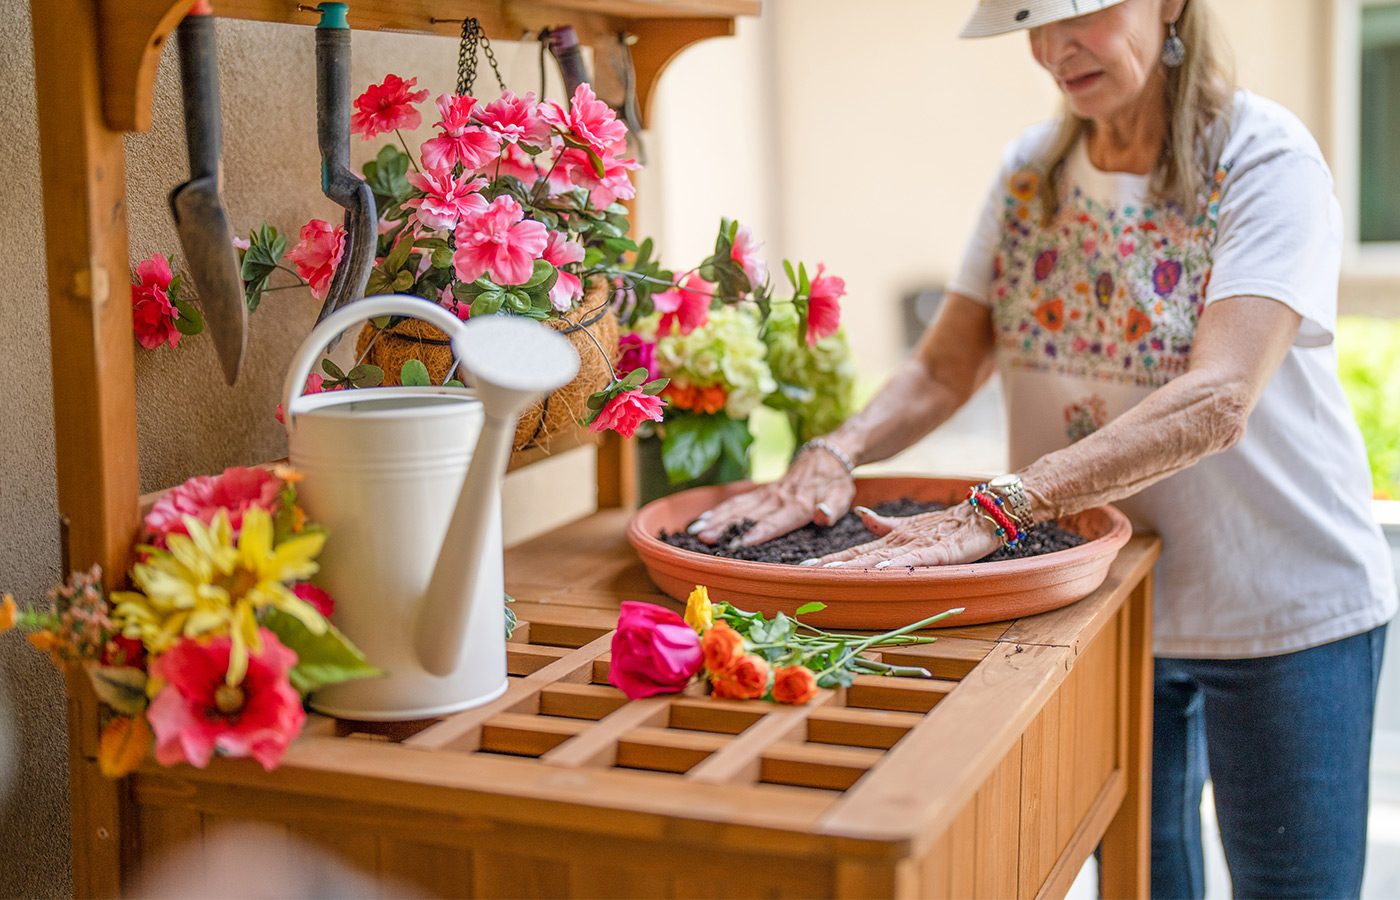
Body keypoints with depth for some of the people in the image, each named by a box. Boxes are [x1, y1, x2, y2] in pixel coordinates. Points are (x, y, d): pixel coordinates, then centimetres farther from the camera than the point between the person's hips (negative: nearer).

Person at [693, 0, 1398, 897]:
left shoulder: (1266, 159, -17)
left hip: (1285, 610, -4)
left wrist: (995, 508, -40)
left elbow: (1217, 401, -31)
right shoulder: (1031, 171, 1)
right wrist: (835, 452, -21)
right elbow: (943, 368, 0)